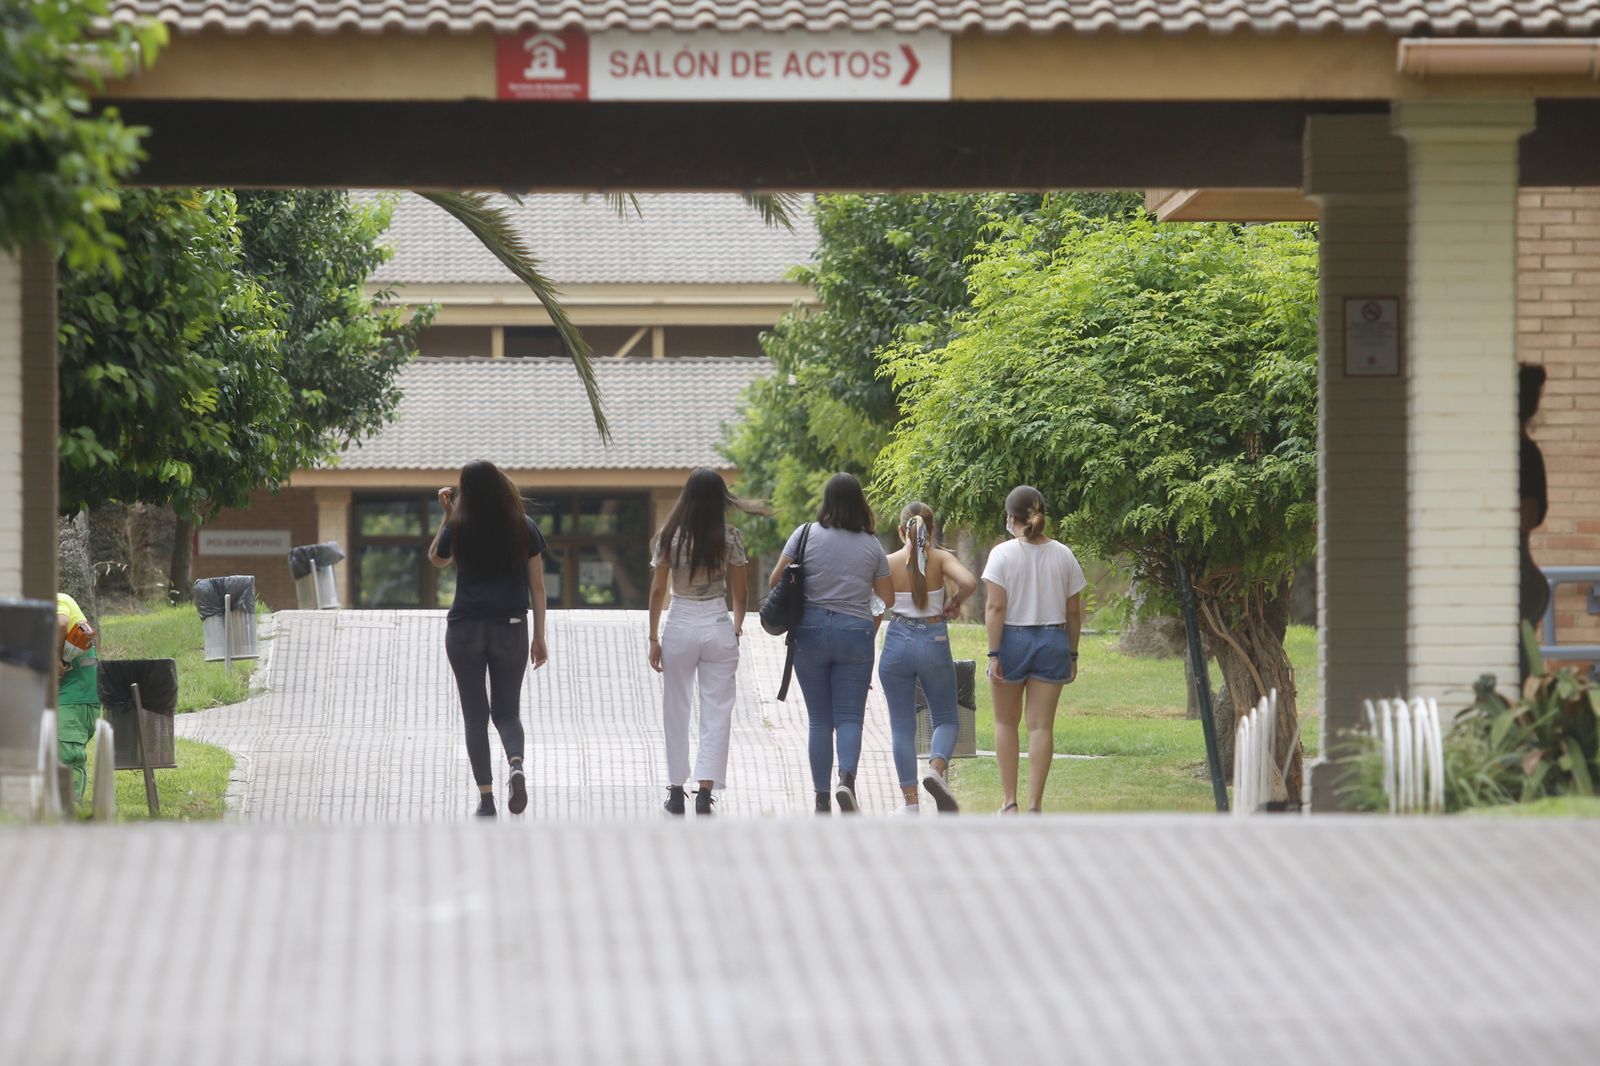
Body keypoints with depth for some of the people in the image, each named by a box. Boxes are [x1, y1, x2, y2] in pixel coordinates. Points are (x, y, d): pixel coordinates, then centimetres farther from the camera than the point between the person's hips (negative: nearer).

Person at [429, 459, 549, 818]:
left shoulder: (458, 529, -4)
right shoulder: (524, 529, -2)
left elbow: (437, 559, 18)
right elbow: (537, 586, 1)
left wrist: (447, 515, 16)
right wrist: (539, 636, 7)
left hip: (466, 628, -1)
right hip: (511, 627, 1)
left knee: (475, 715, 6)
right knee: (506, 711, 11)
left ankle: (486, 797, -1)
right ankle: (516, 764, -21)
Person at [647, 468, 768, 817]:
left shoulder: (669, 537, -4)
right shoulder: (730, 538, -5)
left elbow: (657, 591, -3)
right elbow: (740, 591, 2)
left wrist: (654, 638, 4)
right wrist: (737, 627, 19)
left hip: (680, 627, 0)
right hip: (718, 628, 0)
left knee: (676, 712, 11)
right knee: (716, 713, 3)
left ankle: (676, 792, 14)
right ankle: (705, 791, -5)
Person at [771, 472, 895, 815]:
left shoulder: (806, 535, -2)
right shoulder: (871, 545, 2)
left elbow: (775, 581, -1)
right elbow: (889, 598, 6)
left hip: (810, 632, 0)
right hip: (855, 633, 0)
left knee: (819, 720, 7)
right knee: (850, 717, 1)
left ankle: (821, 799, 6)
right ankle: (847, 778, -25)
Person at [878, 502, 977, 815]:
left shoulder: (889, 563, -2)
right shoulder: (941, 559, -4)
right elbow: (968, 582, -20)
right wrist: (954, 603, -1)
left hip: (897, 642, 1)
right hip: (934, 642, -1)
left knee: (902, 726, 7)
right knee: (945, 719, 12)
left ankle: (910, 801, 4)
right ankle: (936, 769, -17)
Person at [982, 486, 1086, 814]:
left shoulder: (1003, 554, -8)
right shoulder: (1063, 555, 3)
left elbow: (995, 608, -13)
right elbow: (1074, 612, 6)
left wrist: (994, 653, -10)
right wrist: (1072, 654, 14)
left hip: (1012, 639, -2)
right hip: (1052, 640, 2)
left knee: (1006, 723, 12)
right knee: (1041, 726, 4)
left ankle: (1009, 802, 12)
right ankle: (1035, 804, 1)